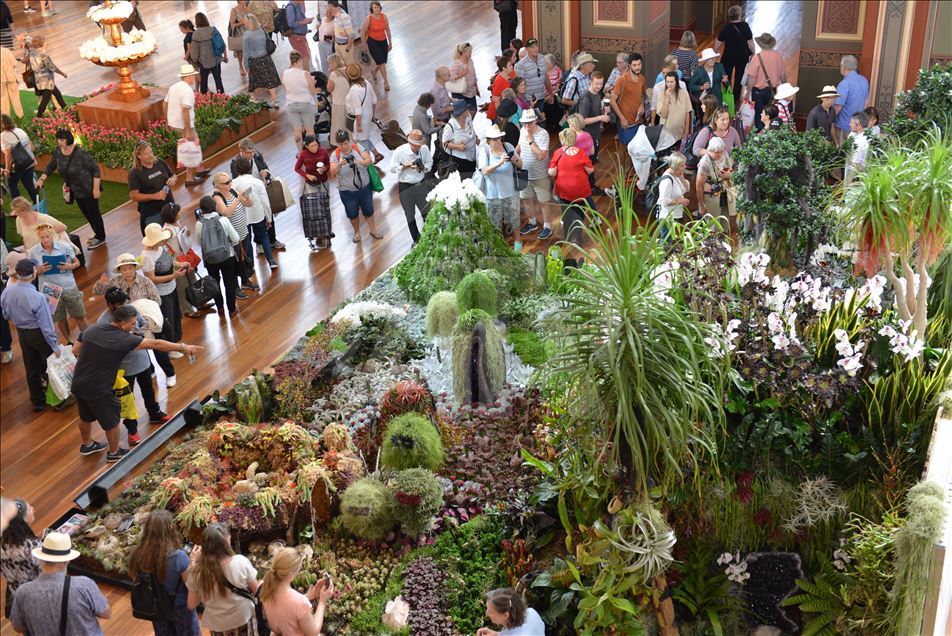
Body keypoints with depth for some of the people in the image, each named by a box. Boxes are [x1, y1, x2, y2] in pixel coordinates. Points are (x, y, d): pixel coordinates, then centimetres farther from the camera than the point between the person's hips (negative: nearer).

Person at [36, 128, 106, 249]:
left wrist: (96, 188, -22)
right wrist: (42, 179, 1)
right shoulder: (58, 151, -7)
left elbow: (95, 168, -22)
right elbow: (51, 166, 10)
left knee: (93, 212, 2)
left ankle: (101, 238, 18)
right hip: (76, 190, 7)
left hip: (88, 189, -7)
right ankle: (97, 233, 35)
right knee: (85, 212, 17)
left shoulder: (80, 153, -28)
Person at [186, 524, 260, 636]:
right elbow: (256, 590, -10)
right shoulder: (241, 562, -24)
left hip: (216, 627, 2)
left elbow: (191, 605, -5)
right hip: (243, 620, -2)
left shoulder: (197, 571, -19)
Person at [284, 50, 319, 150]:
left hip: (291, 104, 3)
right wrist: (313, 82, 8)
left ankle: (300, 152, 16)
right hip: (306, 104, -3)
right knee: (309, 130, 8)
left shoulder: (285, 74, -4)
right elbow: (313, 92, -9)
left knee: (297, 130, 10)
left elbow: (286, 90, 8)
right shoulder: (305, 74, -16)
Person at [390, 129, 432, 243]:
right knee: (410, 215, 13)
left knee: (427, 212, 14)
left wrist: (424, 167, -17)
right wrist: (405, 166, -24)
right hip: (406, 187, -2)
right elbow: (392, 168, -10)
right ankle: (416, 239, 32)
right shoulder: (399, 152, -21)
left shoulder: (425, 149, -13)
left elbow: (429, 162, 4)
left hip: (420, 184, 2)